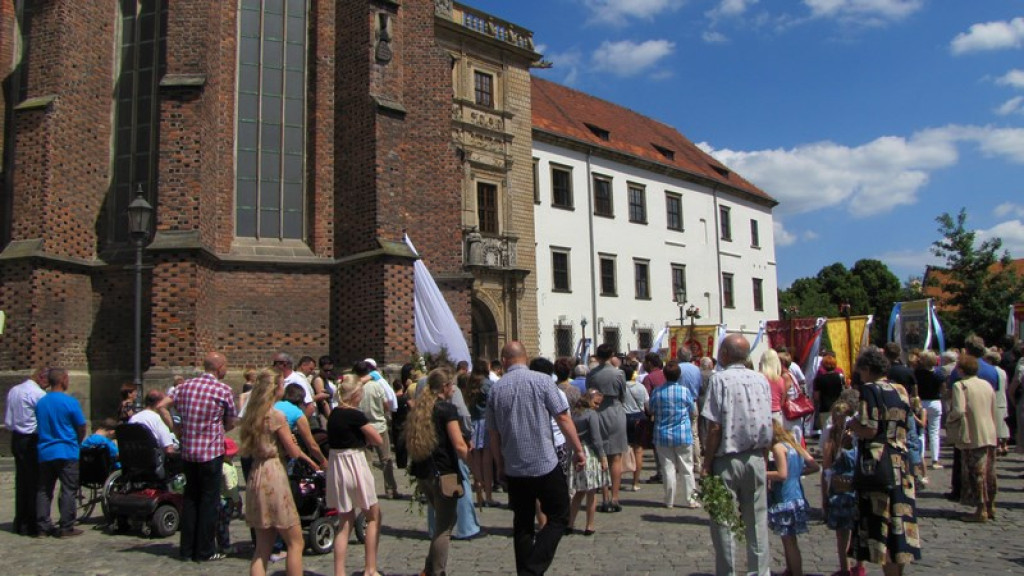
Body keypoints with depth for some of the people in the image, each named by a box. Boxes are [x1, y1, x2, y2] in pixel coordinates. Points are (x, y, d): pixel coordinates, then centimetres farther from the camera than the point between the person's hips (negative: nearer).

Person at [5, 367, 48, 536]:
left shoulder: (13, 391, 10)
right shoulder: (38, 394, -15)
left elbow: (7, 419, 14)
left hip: (16, 438, 8)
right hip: (32, 441, -8)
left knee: (21, 482, 13)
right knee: (35, 483, -2)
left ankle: (20, 523, 19)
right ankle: (32, 525, 0)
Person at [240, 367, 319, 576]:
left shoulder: (252, 414, 10)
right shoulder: (277, 416, -12)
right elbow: (294, 452, -9)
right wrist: (289, 439, 11)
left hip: (255, 477, 8)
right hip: (274, 476, -8)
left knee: (262, 546, 12)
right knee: (296, 542, 3)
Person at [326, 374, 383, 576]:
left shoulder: (334, 413, 6)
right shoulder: (355, 415, -16)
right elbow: (378, 439, -12)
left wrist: (359, 438, -4)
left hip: (336, 465, 7)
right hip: (355, 464, -7)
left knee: (346, 521, 15)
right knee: (374, 517, 11)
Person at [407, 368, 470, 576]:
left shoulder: (418, 409, 11)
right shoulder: (447, 408, -11)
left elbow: (409, 442, 18)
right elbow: (459, 446, -16)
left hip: (422, 473, 8)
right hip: (444, 473, -8)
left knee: (443, 521, 22)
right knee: (444, 527, 3)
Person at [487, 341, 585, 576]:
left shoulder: (496, 389, 1)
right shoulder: (541, 381, -9)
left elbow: (494, 434, 8)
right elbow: (563, 418, -9)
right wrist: (578, 450, 1)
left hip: (514, 469, 4)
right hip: (545, 464, -3)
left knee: (522, 524, 16)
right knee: (558, 517, 9)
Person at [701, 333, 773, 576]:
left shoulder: (720, 379, -10)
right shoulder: (761, 380, 3)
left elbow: (715, 427, -13)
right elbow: (768, 425, 5)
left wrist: (707, 463, -7)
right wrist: (761, 454, 15)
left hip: (727, 458, -4)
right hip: (756, 459, 5)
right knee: (757, 520, 13)